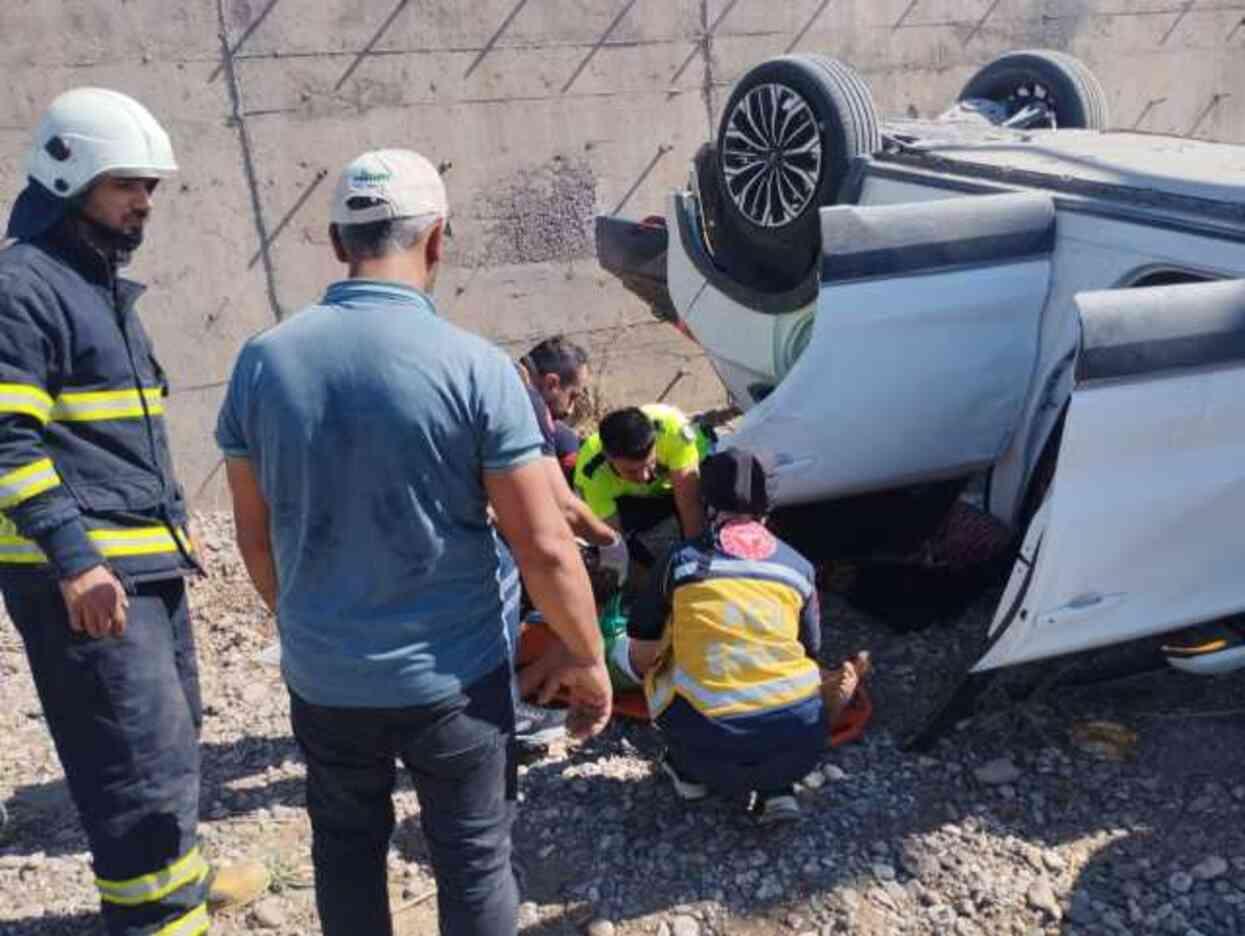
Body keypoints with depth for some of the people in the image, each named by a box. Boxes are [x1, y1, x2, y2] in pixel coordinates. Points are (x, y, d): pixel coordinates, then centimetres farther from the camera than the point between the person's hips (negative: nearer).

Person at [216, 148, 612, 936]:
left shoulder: (263, 361, -6)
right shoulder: (475, 367, -18)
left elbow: (255, 535, 4)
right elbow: (545, 547, -16)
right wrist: (588, 659, -1)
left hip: (322, 675, 4)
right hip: (452, 674, -3)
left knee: (347, 848, 26)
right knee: (474, 859, 17)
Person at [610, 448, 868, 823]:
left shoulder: (682, 559, 3)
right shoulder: (798, 566, 11)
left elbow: (643, 661, 8)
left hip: (712, 749, -2)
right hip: (797, 744, 2)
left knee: (625, 649, 21)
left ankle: (689, 769, 19)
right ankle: (776, 788, 15)